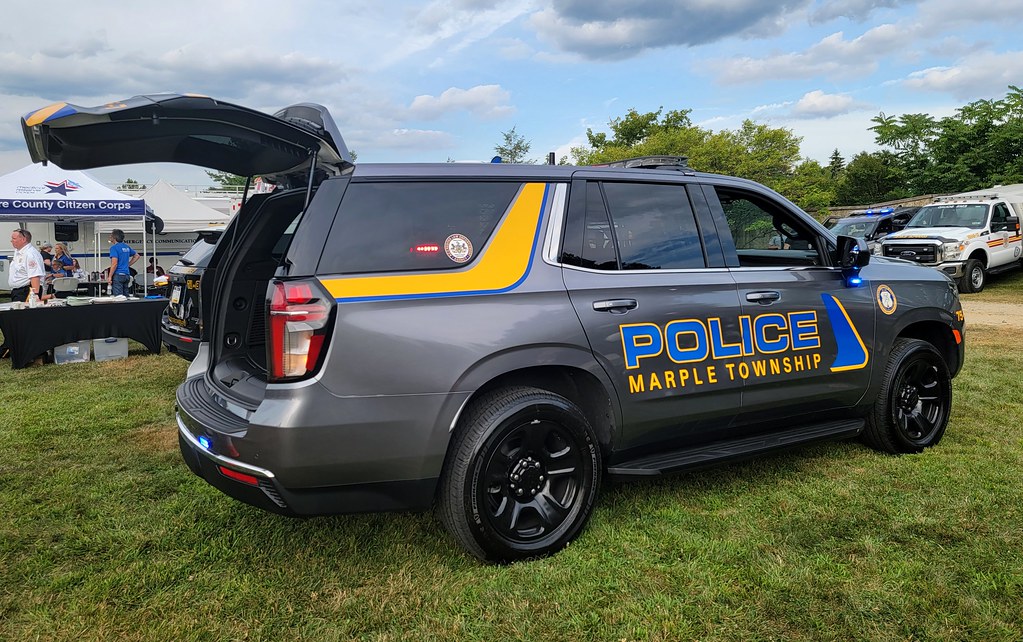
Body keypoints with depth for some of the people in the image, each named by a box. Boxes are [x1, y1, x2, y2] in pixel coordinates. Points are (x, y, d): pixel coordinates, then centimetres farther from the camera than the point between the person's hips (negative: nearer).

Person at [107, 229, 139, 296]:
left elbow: (114, 263, -18)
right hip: (127, 275, 8)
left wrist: (109, 276, -14)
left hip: (118, 275, -8)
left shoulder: (114, 247, -10)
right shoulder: (126, 247, 13)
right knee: (125, 296, 9)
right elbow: (136, 256, 27)